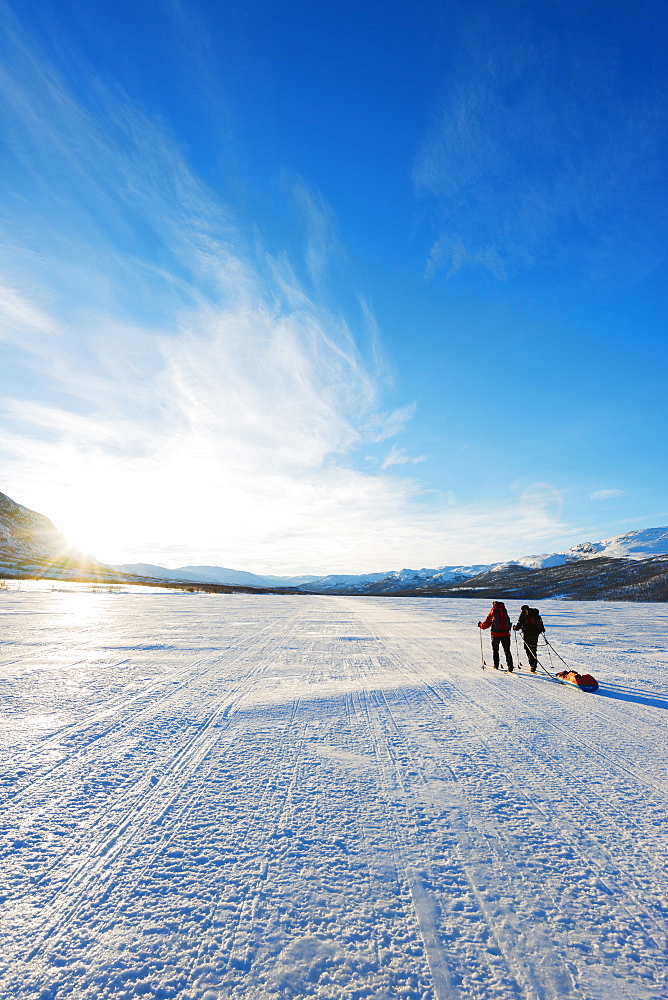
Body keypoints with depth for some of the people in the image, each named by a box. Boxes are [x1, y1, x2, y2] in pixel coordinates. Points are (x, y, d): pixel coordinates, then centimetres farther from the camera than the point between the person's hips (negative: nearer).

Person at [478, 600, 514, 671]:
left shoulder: (492, 613, 0)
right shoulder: (504, 611, 9)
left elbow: (486, 625, 0)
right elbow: (508, 622, 18)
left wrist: (480, 625, 18)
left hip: (496, 634, -2)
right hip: (505, 633, 2)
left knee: (495, 650, 14)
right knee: (507, 650, 8)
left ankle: (496, 666, 18)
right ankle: (510, 667, -1)